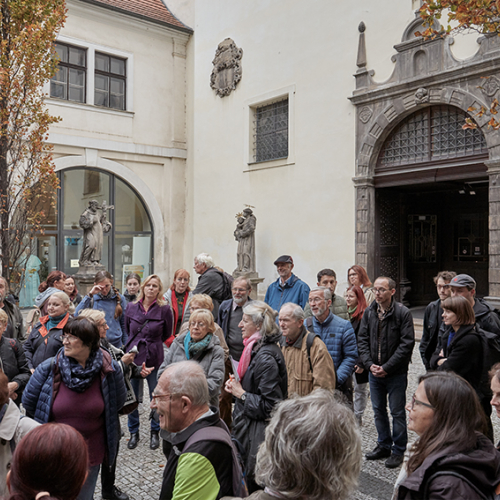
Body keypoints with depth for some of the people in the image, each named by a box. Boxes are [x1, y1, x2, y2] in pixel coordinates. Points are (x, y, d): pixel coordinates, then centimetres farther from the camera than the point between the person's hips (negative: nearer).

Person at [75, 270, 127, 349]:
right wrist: (89, 295, -17)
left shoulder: (119, 298, 2)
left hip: (116, 343, 1)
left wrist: (125, 345, 9)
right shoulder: (92, 299, -1)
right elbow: (77, 315, -17)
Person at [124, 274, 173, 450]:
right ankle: (134, 432, 26)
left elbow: (167, 334, 7)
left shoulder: (164, 309, -7)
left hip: (154, 358, -2)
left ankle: (155, 432, 26)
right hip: (133, 356, 2)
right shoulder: (131, 307, 2)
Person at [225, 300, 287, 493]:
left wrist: (241, 394, -17)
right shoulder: (257, 348, 6)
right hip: (250, 426, 9)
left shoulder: (266, 357, -24)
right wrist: (238, 386, 4)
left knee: (255, 486, 5)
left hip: (259, 432, -9)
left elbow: (270, 405, -26)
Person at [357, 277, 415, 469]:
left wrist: (387, 367, -16)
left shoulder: (403, 313, -12)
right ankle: (384, 446, 32)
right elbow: (362, 339, 5)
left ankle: (398, 451, 20)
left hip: (396, 373, -5)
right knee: (378, 410, 16)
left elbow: (407, 344, -15)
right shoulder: (369, 312, 3)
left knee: (397, 412, 5)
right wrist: (370, 364, -7)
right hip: (374, 372, 5)